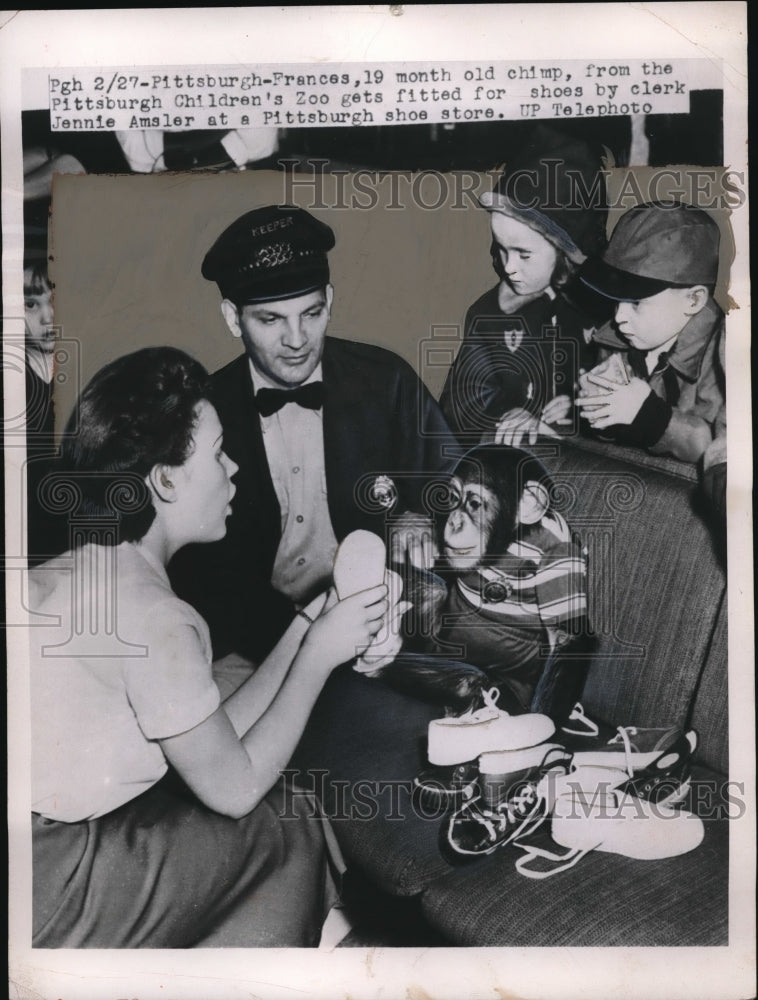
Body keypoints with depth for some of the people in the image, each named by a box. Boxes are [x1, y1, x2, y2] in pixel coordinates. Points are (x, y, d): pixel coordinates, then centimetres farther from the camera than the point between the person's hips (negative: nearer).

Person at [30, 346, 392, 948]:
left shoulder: (68, 576, 6)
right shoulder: (151, 616, -22)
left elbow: (210, 741, 6)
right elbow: (234, 786, -11)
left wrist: (303, 634, 6)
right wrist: (320, 654, -5)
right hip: (51, 890, -8)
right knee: (285, 824, 6)